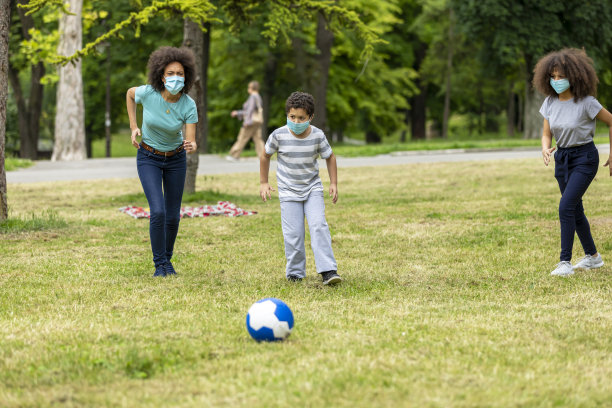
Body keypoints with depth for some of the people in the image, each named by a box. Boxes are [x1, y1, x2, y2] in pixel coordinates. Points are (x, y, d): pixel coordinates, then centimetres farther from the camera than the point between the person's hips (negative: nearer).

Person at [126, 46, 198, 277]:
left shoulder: (189, 106, -21)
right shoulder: (147, 93, -22)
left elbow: (191, 141, -21)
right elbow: (130, 93, 2)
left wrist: (191, 146, -45)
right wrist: (133, 126, -2)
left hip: (175, 159, 2)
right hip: (148, 158, -2)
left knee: (173, 216, 6)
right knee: (158, 212, -17)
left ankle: (167, 259, 30)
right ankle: (160, 264, -2)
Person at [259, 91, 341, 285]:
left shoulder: (317, 136, -12)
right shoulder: (279, 135, -15)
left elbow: (330, 157, 6)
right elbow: (265, 156, 4)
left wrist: (333, 183, 1)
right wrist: (264, 183, 7)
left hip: (312, 189, 0)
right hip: (288, 191, 0)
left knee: (318, 226, -15)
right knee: (293, 233, -5)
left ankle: (328, 270, -15)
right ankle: (295, 273, 10)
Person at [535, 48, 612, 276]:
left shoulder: (586, 102, -19)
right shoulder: (550, 102, -3)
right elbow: (546, 134, 3)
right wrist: (545, 149, -20)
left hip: (584, 157, -6)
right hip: (562, 158, 6)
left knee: (566, 206, -19)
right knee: (575, 210, 15)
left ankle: (565, 262, -17)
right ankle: (592, 257, 32)